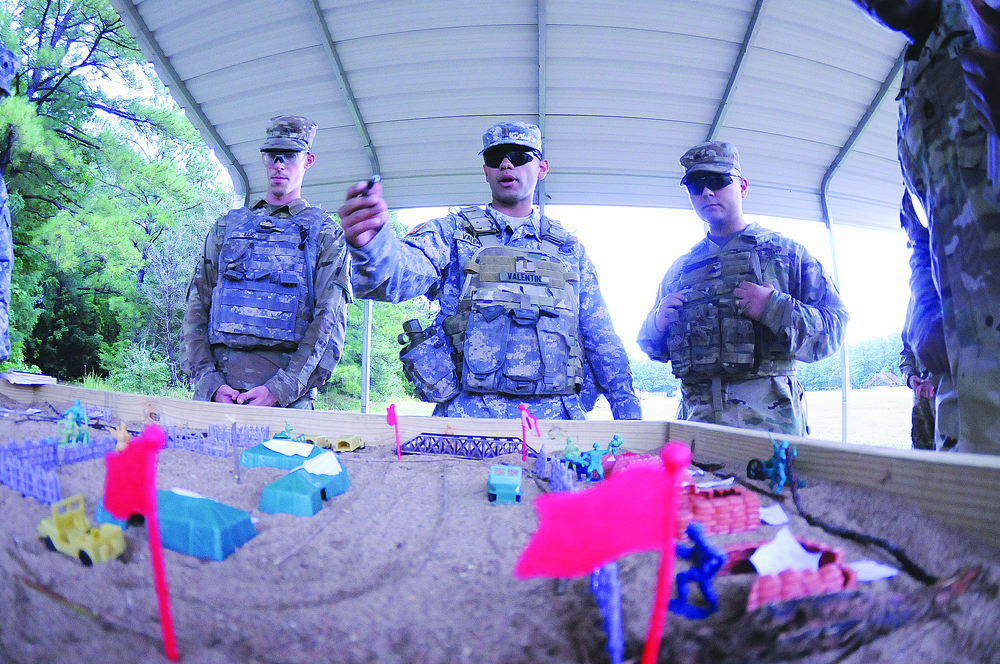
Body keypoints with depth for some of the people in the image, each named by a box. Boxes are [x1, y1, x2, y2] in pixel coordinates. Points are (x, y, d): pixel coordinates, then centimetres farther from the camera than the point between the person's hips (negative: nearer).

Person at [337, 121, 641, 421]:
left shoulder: (570, 250, 18)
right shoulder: (452, 232, 10)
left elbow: (601, 338, 19)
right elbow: (399, 273, -11)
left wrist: (628, 410, 11)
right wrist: (372, 243, -34)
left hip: (554, 414, 4)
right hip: (469, 414, -3)